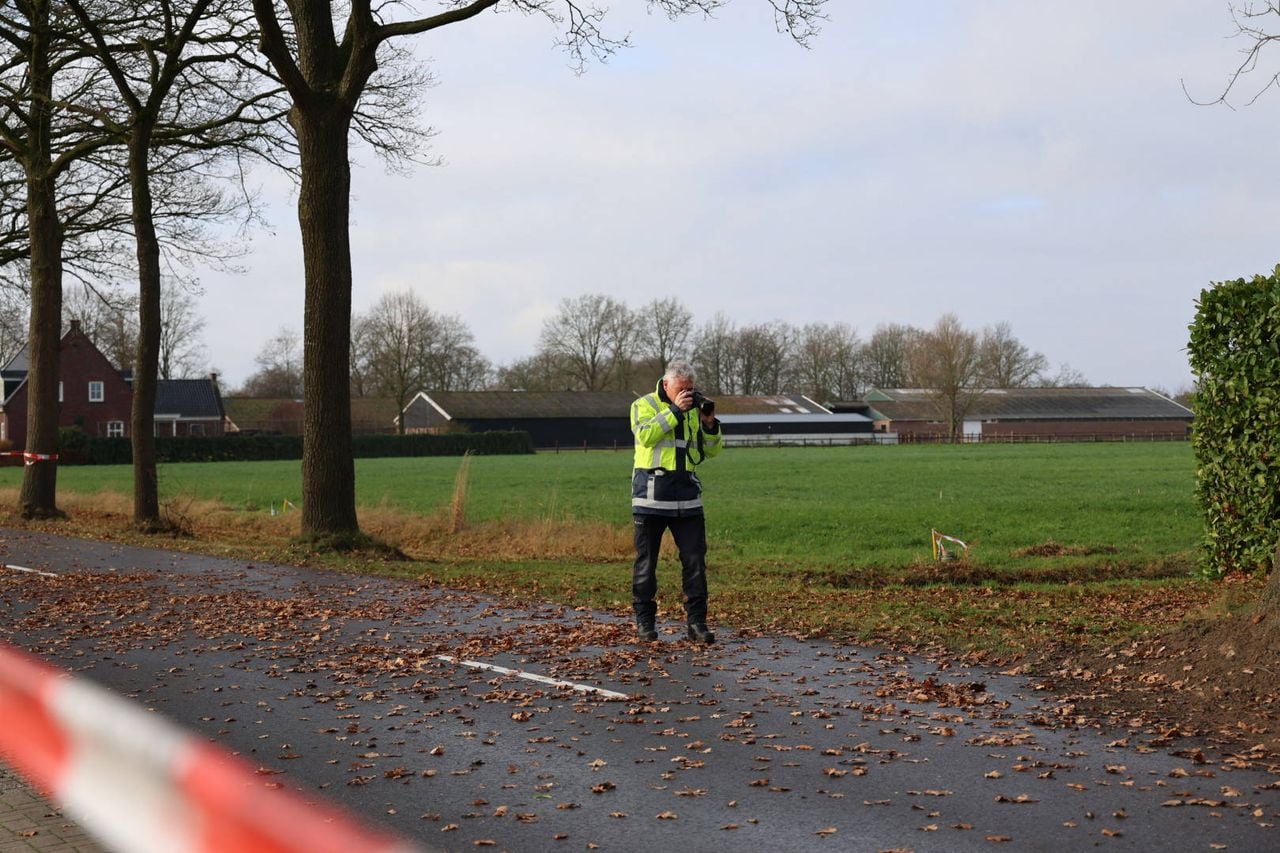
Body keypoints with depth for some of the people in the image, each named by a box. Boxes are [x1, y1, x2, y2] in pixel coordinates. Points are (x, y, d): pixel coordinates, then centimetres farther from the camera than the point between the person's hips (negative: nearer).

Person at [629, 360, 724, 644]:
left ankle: (696, 621, 4)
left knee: (695, 558, -1)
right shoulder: (644, 405, 1)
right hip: (651, 492, -4)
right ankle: (644, 620, 12)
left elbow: (711, 450, 14)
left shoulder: (694, 409, 14)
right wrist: (675, 410, -19)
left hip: (686, 492, 4)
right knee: (646, 559, 2)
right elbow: (645, 435, -18)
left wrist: (710, 424, -4)